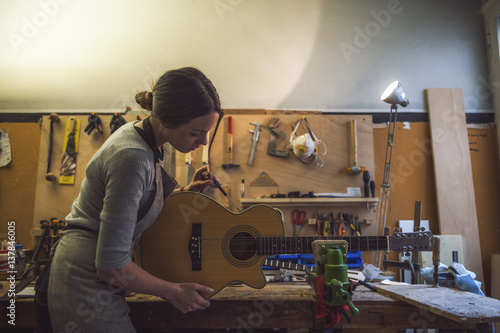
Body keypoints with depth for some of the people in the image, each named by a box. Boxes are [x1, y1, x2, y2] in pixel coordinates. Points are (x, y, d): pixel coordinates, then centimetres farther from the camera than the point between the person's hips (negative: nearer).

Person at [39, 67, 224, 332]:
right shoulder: (133, 158, -27)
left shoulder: (140, 133, 2)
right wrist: (174, 293, -14)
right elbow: (110, 266, -26)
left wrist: (186, 191, -1)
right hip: (88, 283, -9)